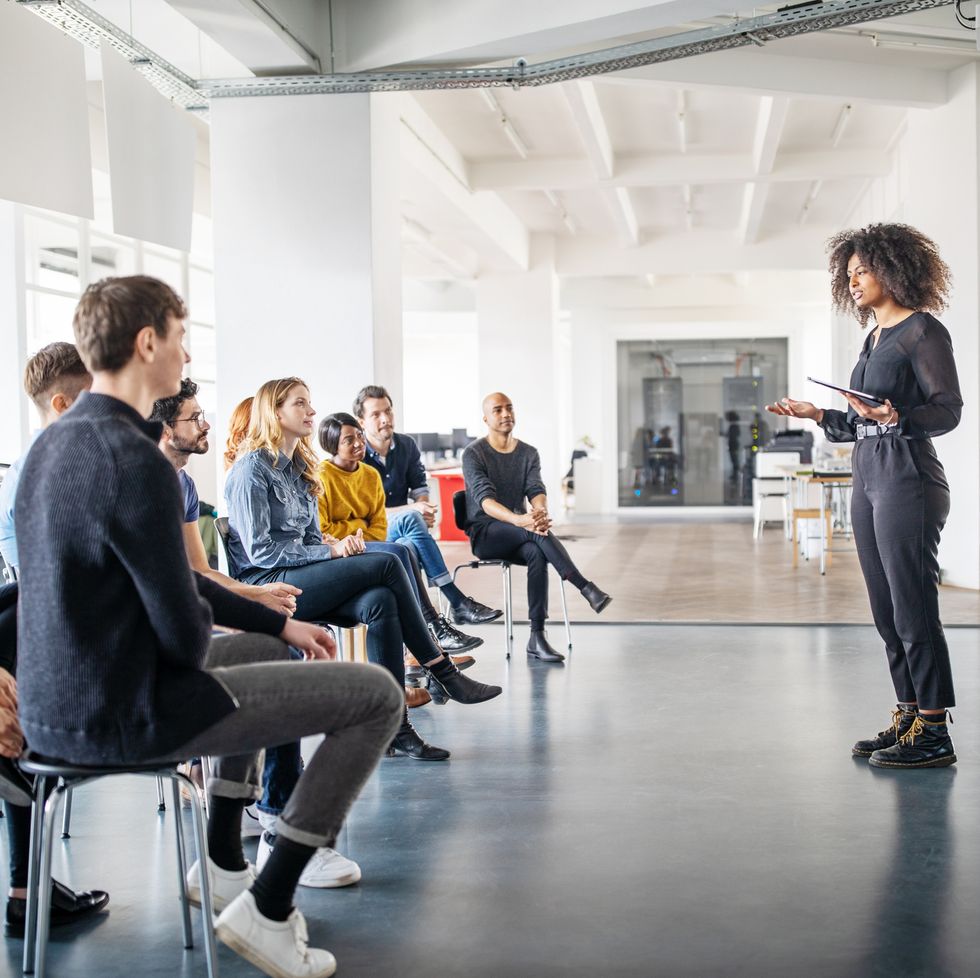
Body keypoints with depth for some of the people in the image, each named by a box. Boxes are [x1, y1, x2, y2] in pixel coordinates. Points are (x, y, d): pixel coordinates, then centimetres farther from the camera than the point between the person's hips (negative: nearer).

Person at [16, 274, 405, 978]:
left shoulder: (55, 442, 8)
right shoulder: (133, 458, -23)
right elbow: (184, 631, -22)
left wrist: (280, 621, 14)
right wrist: (196, 649, 3)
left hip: (52, 708, 10)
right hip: (123, 716, -10)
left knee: (263, 649, 34)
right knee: (378, 694, -2)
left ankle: (225, 867, 36)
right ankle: (267, 909, 4)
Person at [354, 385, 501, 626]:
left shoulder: (407, 446, 8)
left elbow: (419, 486, 16)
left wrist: (423, 506, -11)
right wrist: (411, 510, -23)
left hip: (401, 526, 5)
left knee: (410, 548, -35)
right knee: (410, 518, -37)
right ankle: (458, 602, -38)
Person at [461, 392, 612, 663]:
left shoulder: (528, 453, 10)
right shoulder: (474, 454, -5)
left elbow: (536, 490, -7)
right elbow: (485, 500, -20)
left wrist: (540, 511, -33)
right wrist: (519, 520, -39)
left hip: (517, 536, 4)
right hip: (484, 535, -4)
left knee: (537, 553, -33)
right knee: (537, 532, -34)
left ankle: (537, 638, -34)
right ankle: (586, 588, -37)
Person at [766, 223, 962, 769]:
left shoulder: (923, 330, -6)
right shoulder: (875, 339, 19)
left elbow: (948, 410, -13)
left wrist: (896, 417, -28)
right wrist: (819, 416, 16)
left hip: (908, 480, -9)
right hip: (869, 479, 9)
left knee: (913, 608, -8)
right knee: (887, 611, 9)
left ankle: (934, 734, -2)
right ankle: (908, 719, 17)